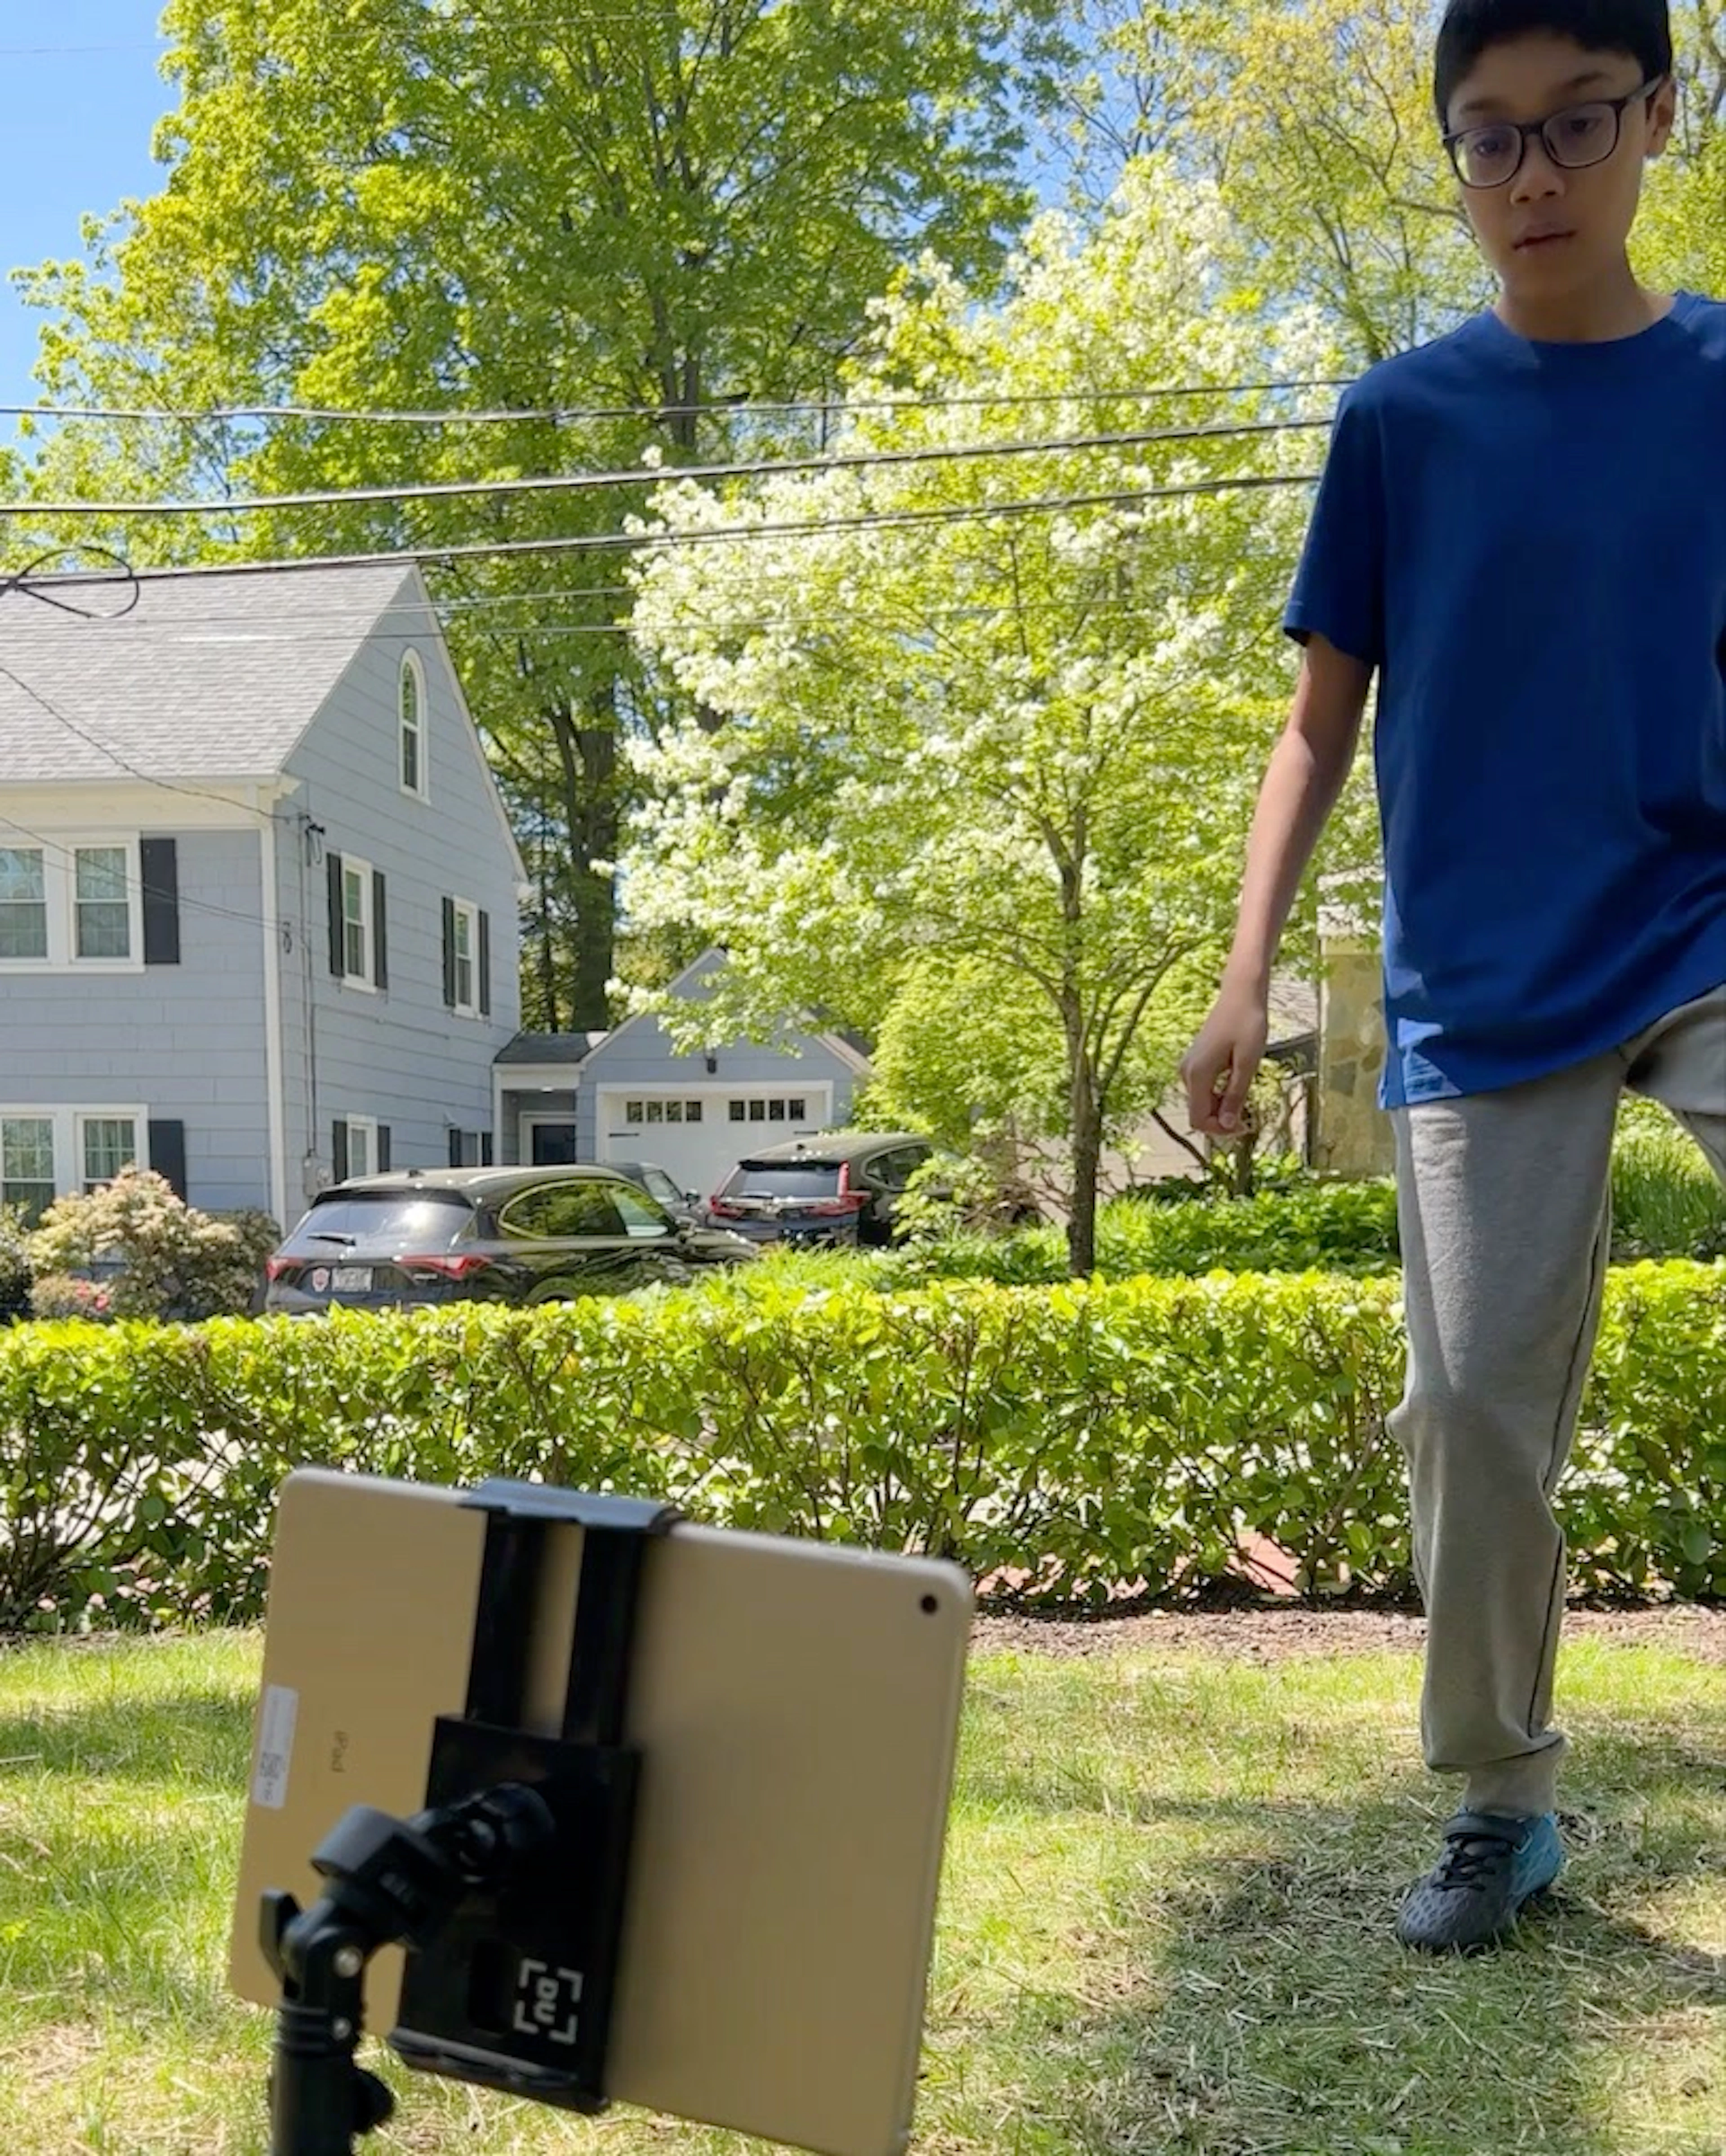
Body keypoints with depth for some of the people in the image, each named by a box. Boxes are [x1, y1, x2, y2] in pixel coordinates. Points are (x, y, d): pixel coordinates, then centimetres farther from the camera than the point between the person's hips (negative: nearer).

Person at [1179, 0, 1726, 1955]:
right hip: (1479, 983, 0)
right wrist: (1247, 977, -3)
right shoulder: (1399, 420, 4)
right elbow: (1322, 723, 6)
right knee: (1473, 1403, 2)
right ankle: (1503, 1803, 21)